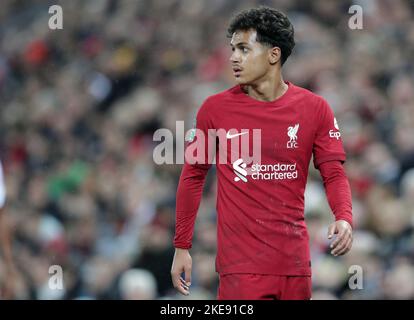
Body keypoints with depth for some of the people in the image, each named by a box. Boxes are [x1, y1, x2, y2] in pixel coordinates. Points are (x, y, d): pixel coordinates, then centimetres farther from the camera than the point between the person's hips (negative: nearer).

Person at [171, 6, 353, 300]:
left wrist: (344, 218, -16)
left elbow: (334, 174, 3)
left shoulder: (315, 108, 2)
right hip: (239, 262, -2)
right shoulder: (215, 109, 0)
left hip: (294, 261, 2)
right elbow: (193, 176, 7)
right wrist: (182, 247, 5)